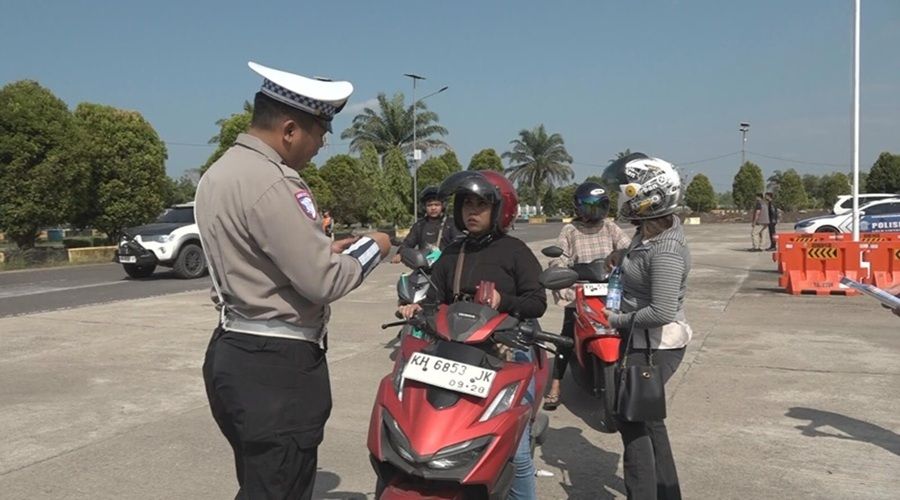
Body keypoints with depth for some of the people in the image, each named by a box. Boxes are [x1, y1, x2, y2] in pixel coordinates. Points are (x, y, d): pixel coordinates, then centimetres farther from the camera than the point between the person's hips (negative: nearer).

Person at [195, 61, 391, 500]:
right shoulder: (271, 182, -20)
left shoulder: (218, 173, 12)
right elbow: (323, 282, -21)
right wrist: (371, 248, -4)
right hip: (277, 365, -10)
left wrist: (324, 249, 13)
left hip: (235, 351, 10)